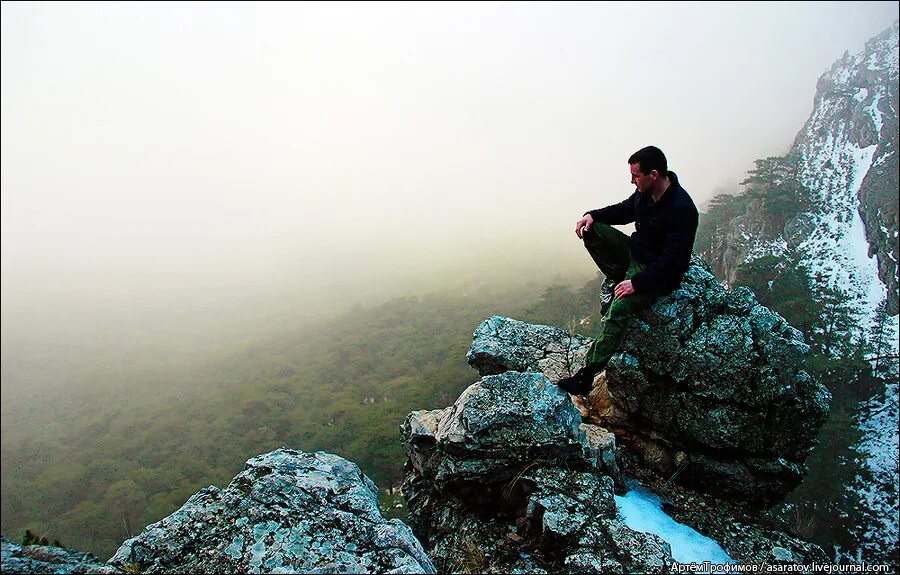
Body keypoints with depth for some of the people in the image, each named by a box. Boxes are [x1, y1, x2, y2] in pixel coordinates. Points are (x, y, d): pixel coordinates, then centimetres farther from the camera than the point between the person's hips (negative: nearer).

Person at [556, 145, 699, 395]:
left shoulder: (682, 209, -27)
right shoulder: (645, 192, -3)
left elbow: (673, 260, -28)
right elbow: (625, 209, 17)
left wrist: (637, 283, -30)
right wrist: (593, 215, 0)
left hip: (659, 273, -9)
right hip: (635, 251, 9)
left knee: (619, 310, -30)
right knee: (591, 230, -3)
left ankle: (586, 376, -25)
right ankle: (621, 281, -1)